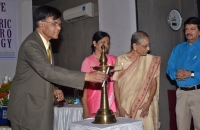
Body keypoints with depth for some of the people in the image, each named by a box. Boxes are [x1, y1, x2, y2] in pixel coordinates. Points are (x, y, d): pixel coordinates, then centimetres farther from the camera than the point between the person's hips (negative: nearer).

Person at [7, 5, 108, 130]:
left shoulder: (45, 44, 11)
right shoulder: (31, 44, -19)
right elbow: (48, 71, -31)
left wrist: (53, 90, 1)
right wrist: (86, 76, -34)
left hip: (40, 109, 8)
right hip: (26, 109, -8)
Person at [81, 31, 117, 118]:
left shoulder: (113, 60, 8)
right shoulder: (88, 61, -1)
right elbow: (84, 86, -2)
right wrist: (86, 110, -7)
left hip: (111, 106, 3)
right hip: (94, 108, -3)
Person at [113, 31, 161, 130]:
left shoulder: (150, 60, -1)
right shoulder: (121, 60, -3)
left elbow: (154, 83, 2)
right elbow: (116, 84, 0)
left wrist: (148, 102, -9)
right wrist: (119, 107, -5)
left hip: (144, 106, 0)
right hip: (125, 106, 0)